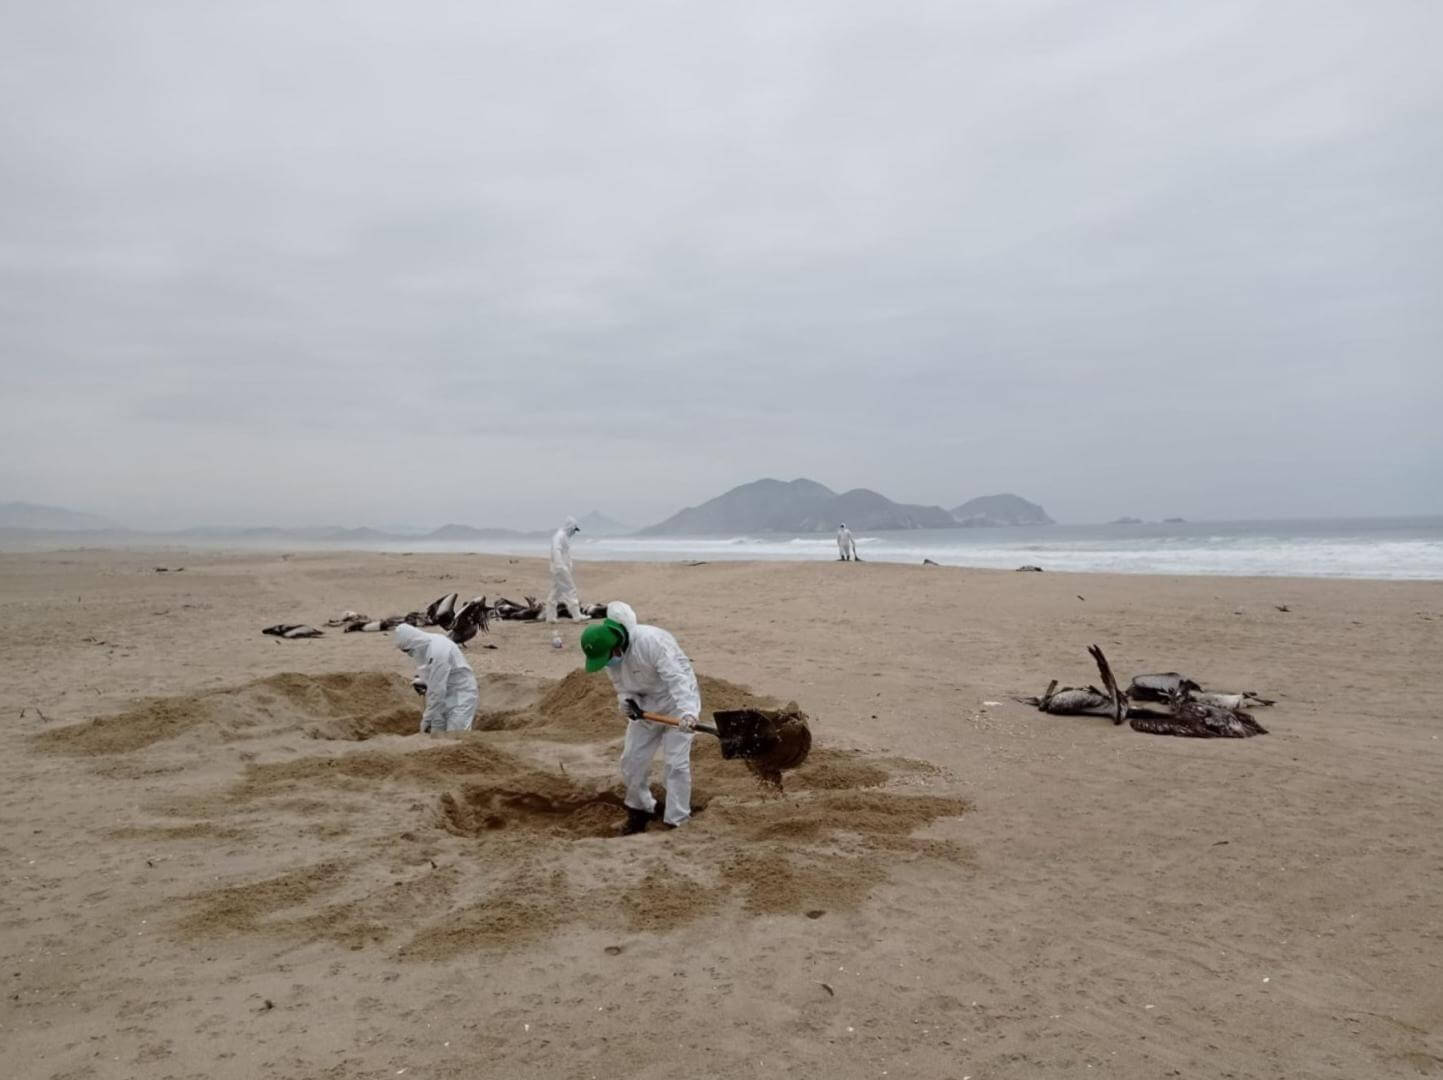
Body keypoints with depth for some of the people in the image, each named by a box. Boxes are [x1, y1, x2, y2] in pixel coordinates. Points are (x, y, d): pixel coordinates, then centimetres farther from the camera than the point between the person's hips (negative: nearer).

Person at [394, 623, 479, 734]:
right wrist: (421, 679, 0)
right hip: (446, 695, 10)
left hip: (461, 695, -10)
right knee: (437, 735, 8)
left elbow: (437, 690, -25)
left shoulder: (438, 652, -28)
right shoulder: (430, 642, 1)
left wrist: (427, 719, -18)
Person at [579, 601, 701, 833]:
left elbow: (676, 678, -39)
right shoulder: (608, 652, -10)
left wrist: (687, 712, -53)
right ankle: (639, 809, 32)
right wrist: (625, 700, -20)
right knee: (631, 759, 10)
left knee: (675, 762, -10)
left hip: (678, 701, -7)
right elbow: (621, 684, 4)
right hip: (645, 705, 7)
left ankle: (675, 822, 1)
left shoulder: (651, 641, -35)